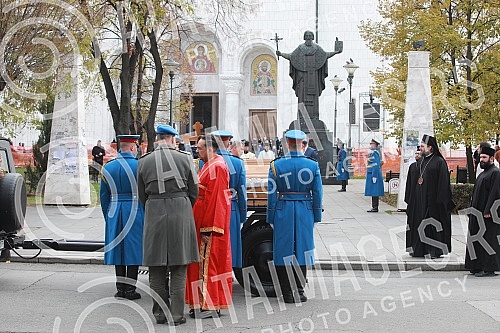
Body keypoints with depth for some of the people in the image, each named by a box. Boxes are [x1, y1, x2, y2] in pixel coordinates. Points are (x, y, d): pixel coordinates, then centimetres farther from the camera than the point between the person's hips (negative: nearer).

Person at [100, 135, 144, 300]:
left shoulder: (108, 167, 6)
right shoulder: (140, 166, -7)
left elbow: (104, 195, 9)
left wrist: (108, 216, 17)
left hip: (115, 212, 4)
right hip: (135, 212, -4)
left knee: (118, 248, 10)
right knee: (134, 248, 1)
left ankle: (120, 287, 12)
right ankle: (130, 288, 2)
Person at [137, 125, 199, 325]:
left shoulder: (144, 162, 3)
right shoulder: (184, 158, 0)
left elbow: (142, 195, 9)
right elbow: (194, 191, 5)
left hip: (154, 215, 1)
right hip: (181, 212, -1)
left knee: (156, 270, 10)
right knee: (179, 269, 4)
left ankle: (160, 313, 15)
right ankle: (177, 315, 5)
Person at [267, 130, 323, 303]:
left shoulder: (276, 165, -4)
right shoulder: (313, 165, -2)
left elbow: (271, 194, -3)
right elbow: (318, 193, 1)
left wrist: (271, 218, 4)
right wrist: (317, 216, 9)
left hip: (283, 212, -1)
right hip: (305, 211, 1)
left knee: (284, 250, 5)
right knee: (302, 249, 9)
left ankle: (287, 293, 7)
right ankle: (299, 291, 13)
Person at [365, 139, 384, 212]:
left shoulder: (374, 153, -14)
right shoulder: (372, 153, 17)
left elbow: (376, 165, -20)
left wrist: (374, 176, -22)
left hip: (373, 174, -10)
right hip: (372, 175, 10)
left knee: (374, 192, -8)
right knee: (373, 192, 10)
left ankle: (375, 208, -6)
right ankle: (374, 207, 13)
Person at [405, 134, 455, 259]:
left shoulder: (439, 162, -7)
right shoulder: (419, 162, 14)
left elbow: (443, 182, -11)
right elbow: (412, 182, 17)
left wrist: (440, 200, -16)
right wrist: (410, 199, 12)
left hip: (432, 199, -7)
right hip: (418, 200, 7)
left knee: (433, 225, -3)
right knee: (418, 223, 8)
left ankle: (435, 250, 4)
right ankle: (418, 249, 15)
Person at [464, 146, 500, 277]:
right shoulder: (483, 174, 19)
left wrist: (488, 212, -24)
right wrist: (474, 211, 18)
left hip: (488, 214, -10)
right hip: (479, 214, 10)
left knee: (487, 240, -7)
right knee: (478, 240, 11)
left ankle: (488, 268, -3)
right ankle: (479, 266, 16)